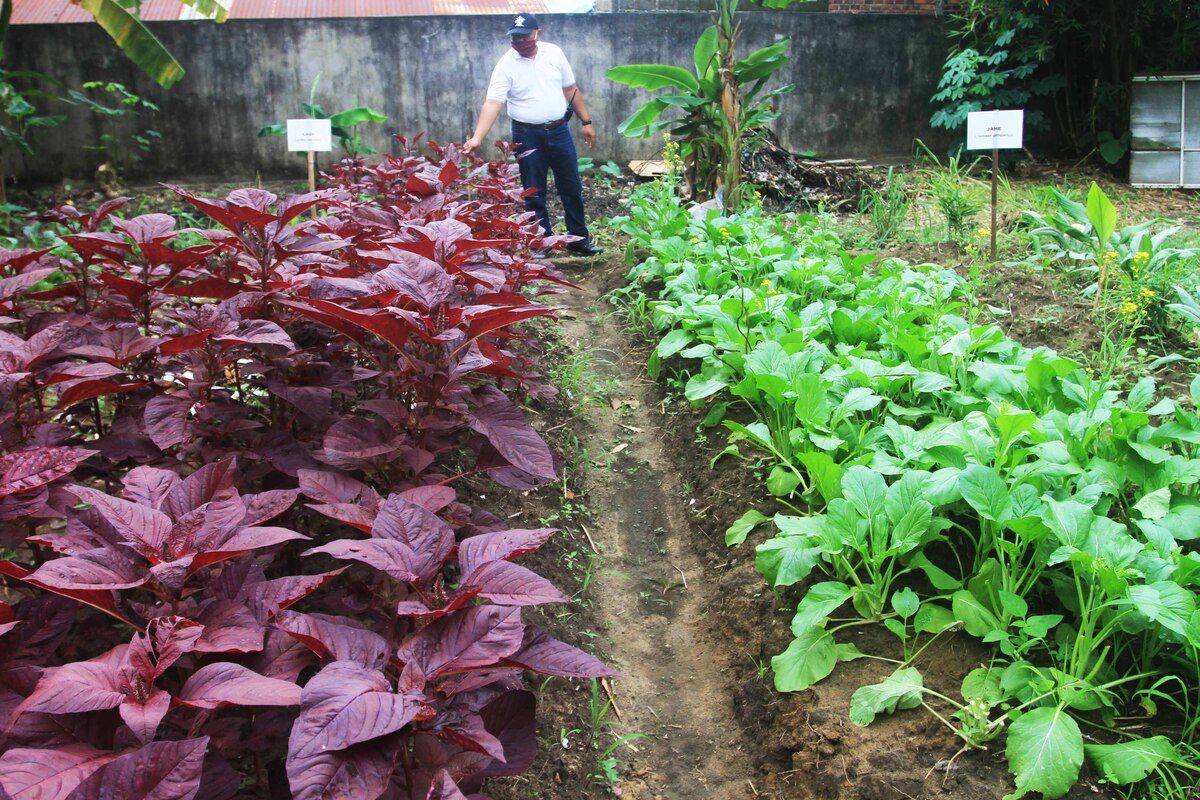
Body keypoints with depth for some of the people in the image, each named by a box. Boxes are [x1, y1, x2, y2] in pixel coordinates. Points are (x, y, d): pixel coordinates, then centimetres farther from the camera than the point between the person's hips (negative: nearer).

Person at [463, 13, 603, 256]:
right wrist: (477, 138, -32)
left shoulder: (554, 53, 0)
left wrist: (586, 121, 8)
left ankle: (579, 238, 22)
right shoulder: (506, 65, -11)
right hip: (528, 135, -3)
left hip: (559, 130, 3)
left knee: (572, 187, 9)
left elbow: (570, 89, 10)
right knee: (534, 193, 5)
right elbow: (492, 103, -19)